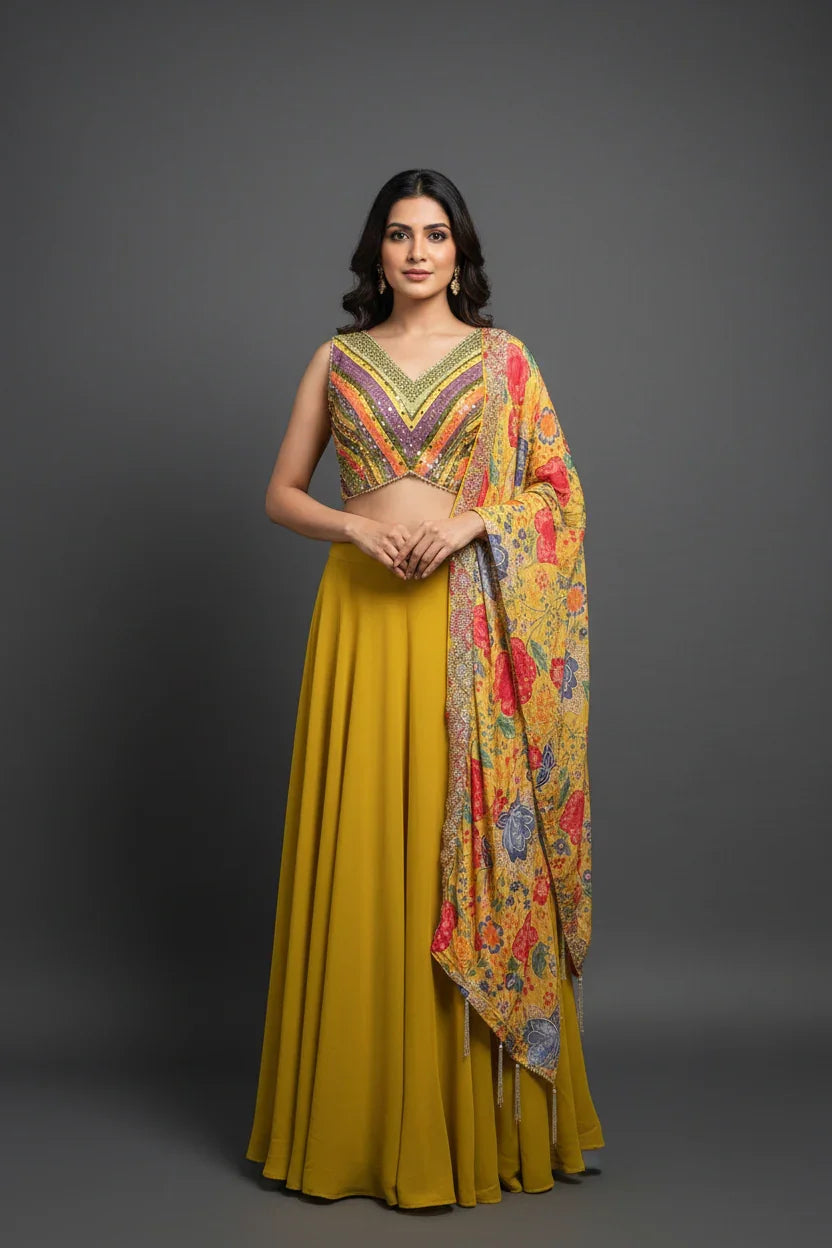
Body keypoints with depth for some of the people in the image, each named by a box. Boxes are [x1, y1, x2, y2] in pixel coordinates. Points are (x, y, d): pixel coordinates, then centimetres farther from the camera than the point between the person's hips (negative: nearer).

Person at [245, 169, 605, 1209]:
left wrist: (469, 522, -12)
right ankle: (358, 1119, 15)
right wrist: (357, 528, -8)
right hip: (362, 619, 1)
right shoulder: (337, 359, 12)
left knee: (468, 851, -1)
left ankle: (475, 1121, 12)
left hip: (470, 625, -1)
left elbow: (560, 492, 5)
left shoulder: (502, 358, 8)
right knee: (359, 852, 1)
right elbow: (281, 492, 11)